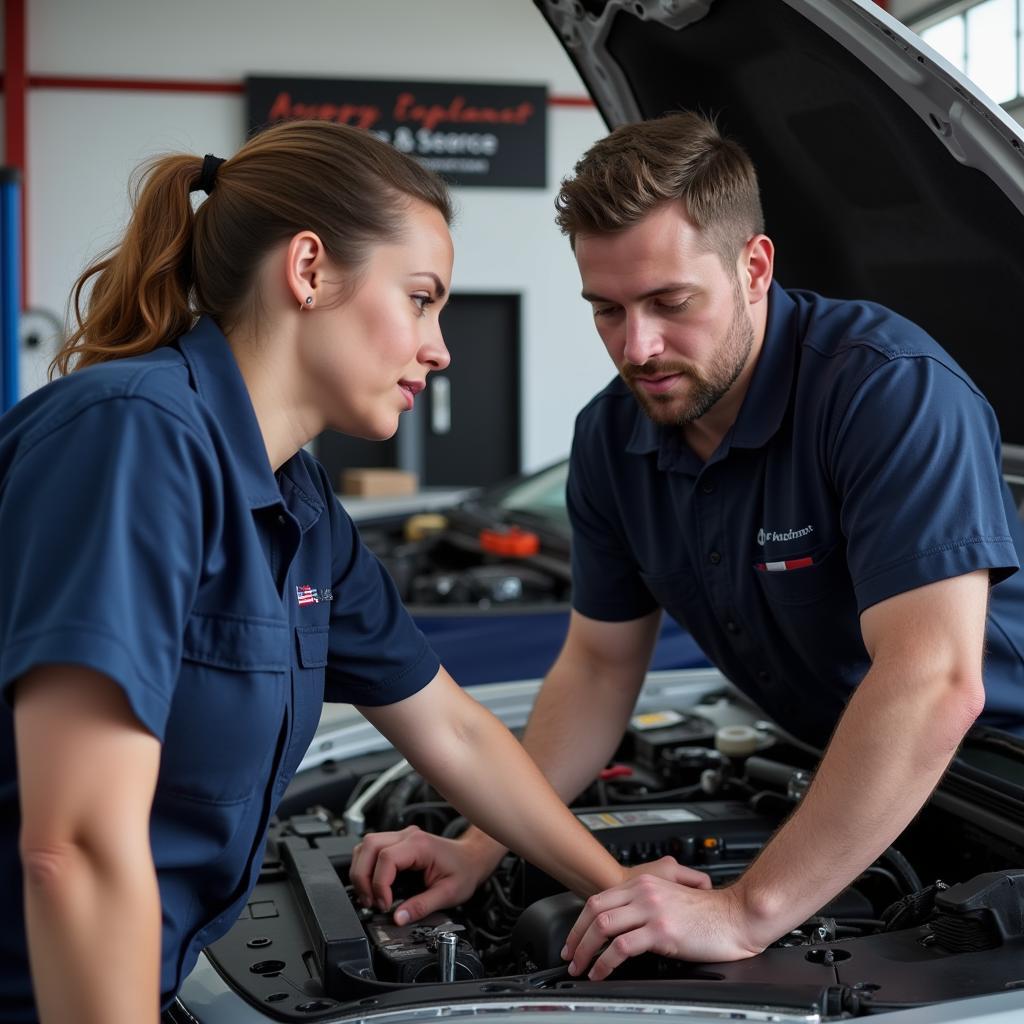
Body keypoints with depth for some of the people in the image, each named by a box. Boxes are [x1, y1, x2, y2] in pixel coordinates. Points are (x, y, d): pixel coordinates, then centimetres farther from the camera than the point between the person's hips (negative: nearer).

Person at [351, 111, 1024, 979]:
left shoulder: (893, 388, -29)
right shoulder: (613, 437, -5)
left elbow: (935, 686, -38)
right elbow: (600, 663, 5)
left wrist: (747, 912, -39)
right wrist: (480, 849, -6)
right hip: (838, 779, 6)